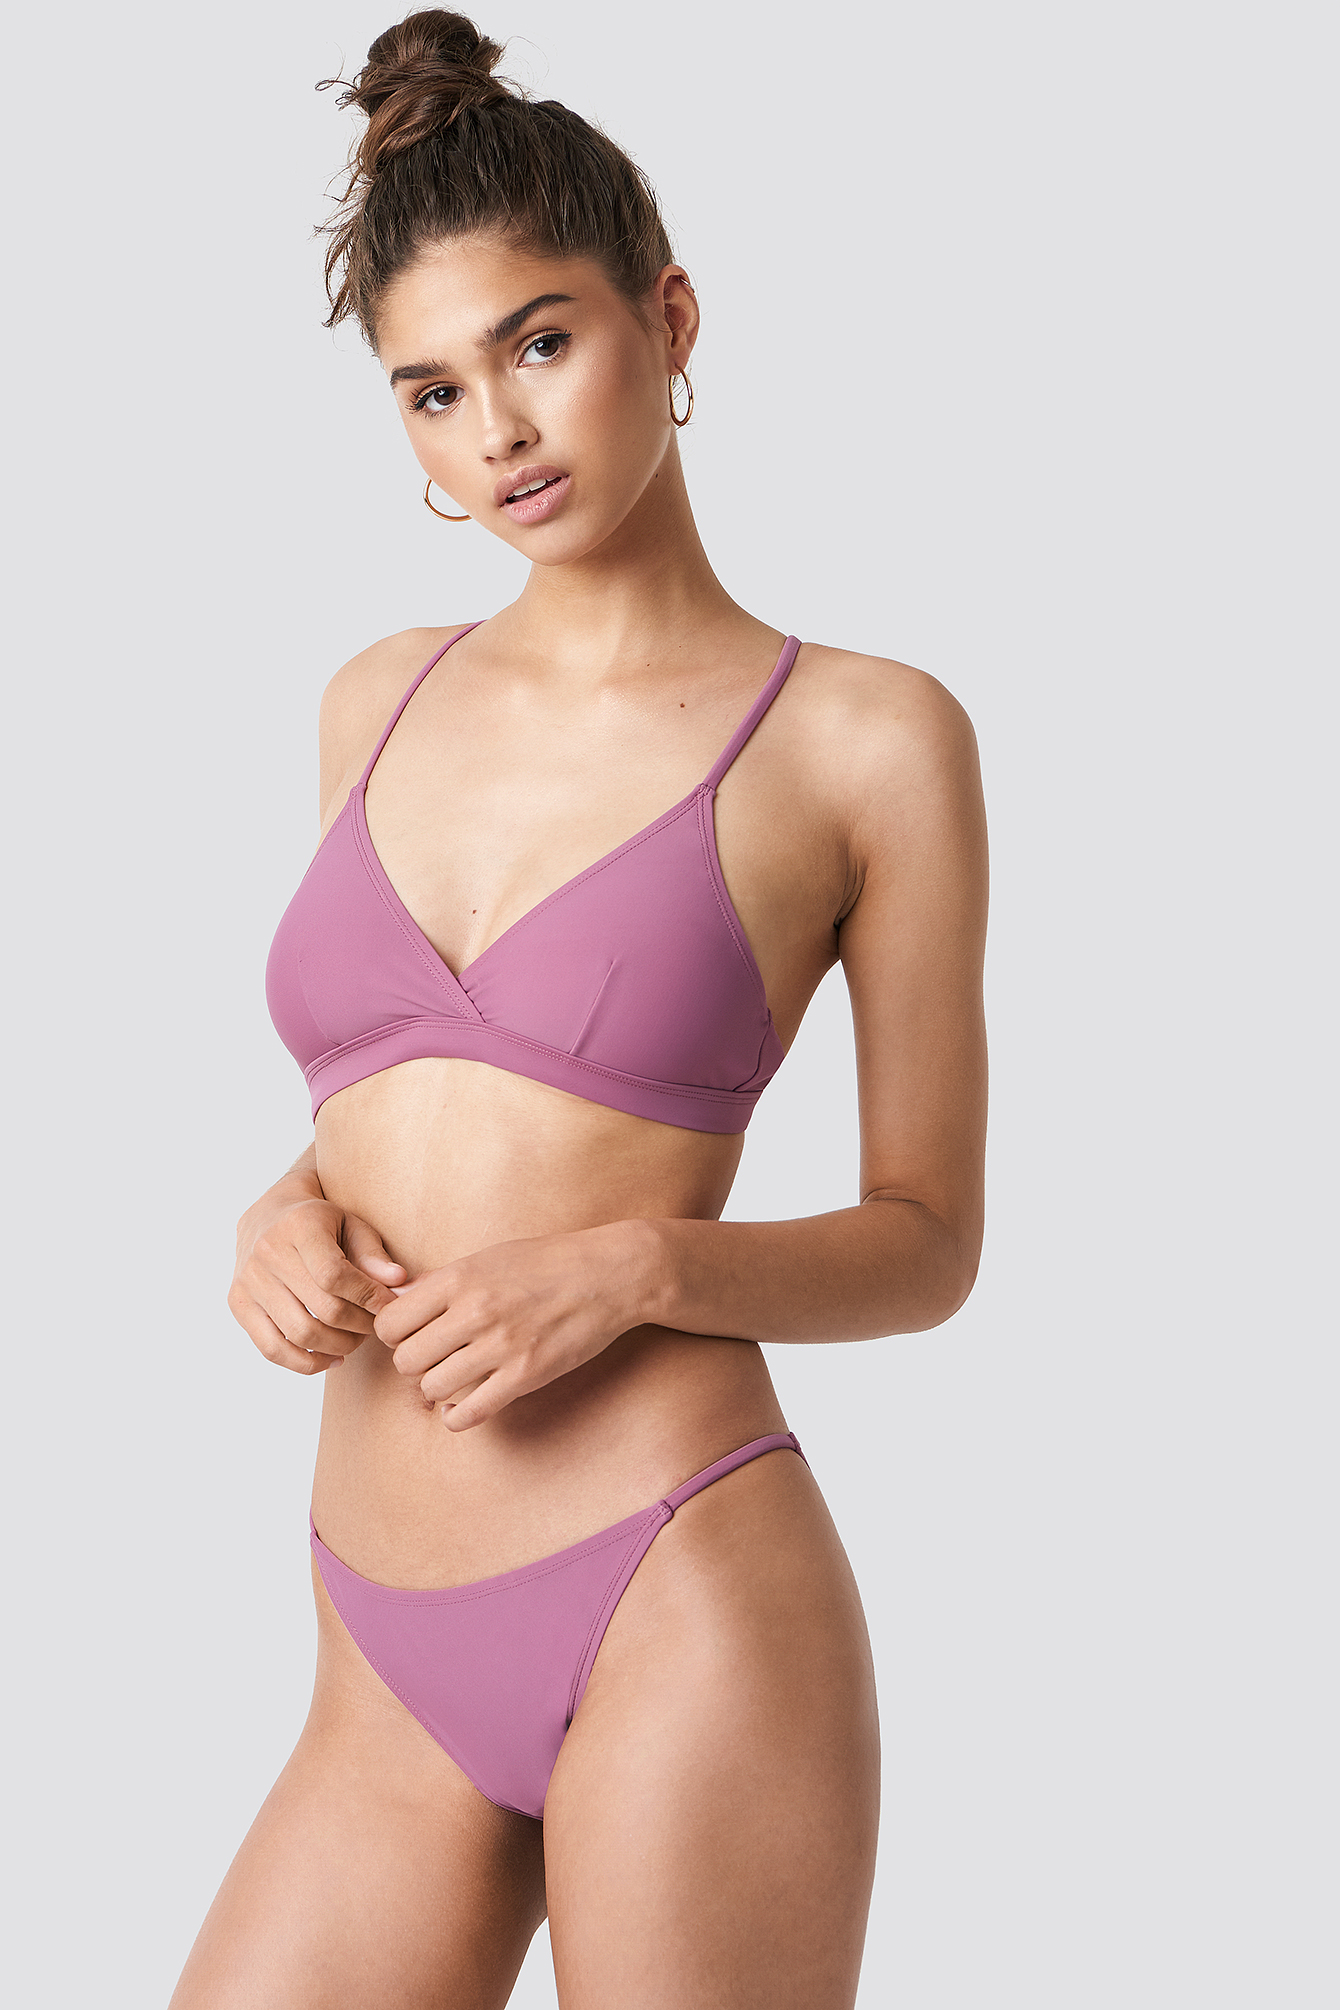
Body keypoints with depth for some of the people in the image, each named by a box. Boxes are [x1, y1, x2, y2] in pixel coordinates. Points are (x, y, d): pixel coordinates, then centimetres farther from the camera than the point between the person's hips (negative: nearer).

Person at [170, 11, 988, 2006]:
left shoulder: (866, 738, -3)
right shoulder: (383, 702, 11)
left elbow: (927, 1242, 1)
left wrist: (635, 1265, -16)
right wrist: (296, 1208, -1)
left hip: (682, 1620, -4)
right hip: (395, 1683, 5)